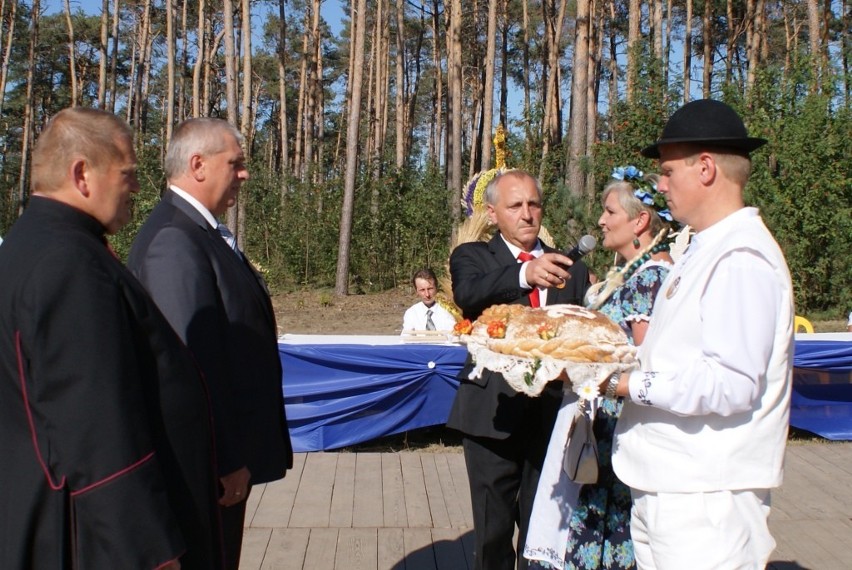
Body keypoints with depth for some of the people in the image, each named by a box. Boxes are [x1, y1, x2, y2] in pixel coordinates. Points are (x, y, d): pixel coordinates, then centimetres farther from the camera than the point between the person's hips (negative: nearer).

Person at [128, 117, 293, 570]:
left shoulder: (197, 231, 11)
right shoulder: (175, 239, -21)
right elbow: (190, 359, -26)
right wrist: (225, 462, -22)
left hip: (225, 451, 10)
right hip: (211, 465, -10)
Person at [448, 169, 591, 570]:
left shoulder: (569, 267, 11)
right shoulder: (473, 257, 1)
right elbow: (467, 294, -23)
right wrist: (524, 274, -39)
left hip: (552, 412, 3)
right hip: (495, 413, -2)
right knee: (493, 530, 8)